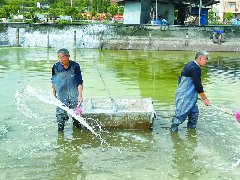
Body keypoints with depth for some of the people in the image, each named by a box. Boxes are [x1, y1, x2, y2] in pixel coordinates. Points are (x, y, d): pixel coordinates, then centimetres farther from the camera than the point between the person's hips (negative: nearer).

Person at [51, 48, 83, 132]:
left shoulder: (75, 66, -7)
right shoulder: (56, 67, -3)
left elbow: (79, 82, -7)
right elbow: (53, 83, 10)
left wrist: (80, 95, -17)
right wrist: (54, 95, 12)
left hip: (74, 94, 0)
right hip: (61, 94, 1)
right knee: (61, 112, -5)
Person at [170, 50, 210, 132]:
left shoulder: (191, 65, 12)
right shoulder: (195, 68, -20)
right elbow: (198, 86, -19)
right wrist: (205, 99, -11)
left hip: (188, 96, 10)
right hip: (184, 97, -10)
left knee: (194, 112, 13)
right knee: (181, 114, -4)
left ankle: (191, 127, 24)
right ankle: (173, 129, 6)